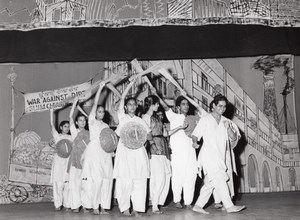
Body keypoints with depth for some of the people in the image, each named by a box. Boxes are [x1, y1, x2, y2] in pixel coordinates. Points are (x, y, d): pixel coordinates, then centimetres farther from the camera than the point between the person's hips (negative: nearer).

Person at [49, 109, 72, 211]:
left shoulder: (71, 138, 15)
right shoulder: (57, 136, 8)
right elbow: (52, 125, -2)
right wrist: (51, 112, -8)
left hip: (68, 160, 2)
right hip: (59, 160, -2)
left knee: (68, 183, -3)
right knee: (58, 183, -7)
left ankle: (67, 204, 4)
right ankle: (58, 204, -1)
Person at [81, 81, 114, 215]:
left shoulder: (105, 125, 22)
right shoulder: (92, 121, 7)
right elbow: (95, 104, -2)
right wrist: (100, 89, -6)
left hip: (105, 152, 5)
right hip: (94, 151, -5)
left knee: (106, 179, -2)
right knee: (96, 179, -12)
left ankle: (103, 206, 3)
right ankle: (94, 207, -7)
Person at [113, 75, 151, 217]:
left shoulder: (140, 120, 15)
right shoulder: (122, 117, 7)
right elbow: (122, 98, -3)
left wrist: (140, 137, -5)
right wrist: (131, 84, -6)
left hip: (138, 151, 3)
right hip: (124, 152, -2)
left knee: (139, 181, -2)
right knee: (124, 181, -7)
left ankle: (136, 208, 4)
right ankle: (125, 208, 4)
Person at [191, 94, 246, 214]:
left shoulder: (226, 121, 12)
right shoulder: (205, 119, -1)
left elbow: (234, 138, 6)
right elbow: (195, 135, 2)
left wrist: (228, 128, -10)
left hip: (222, 156, 6)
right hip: (209, 155, -6)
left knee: (211, 183, 6)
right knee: (220, 180, -13)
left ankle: (198, 205, 14)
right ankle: (229, 206, -9)